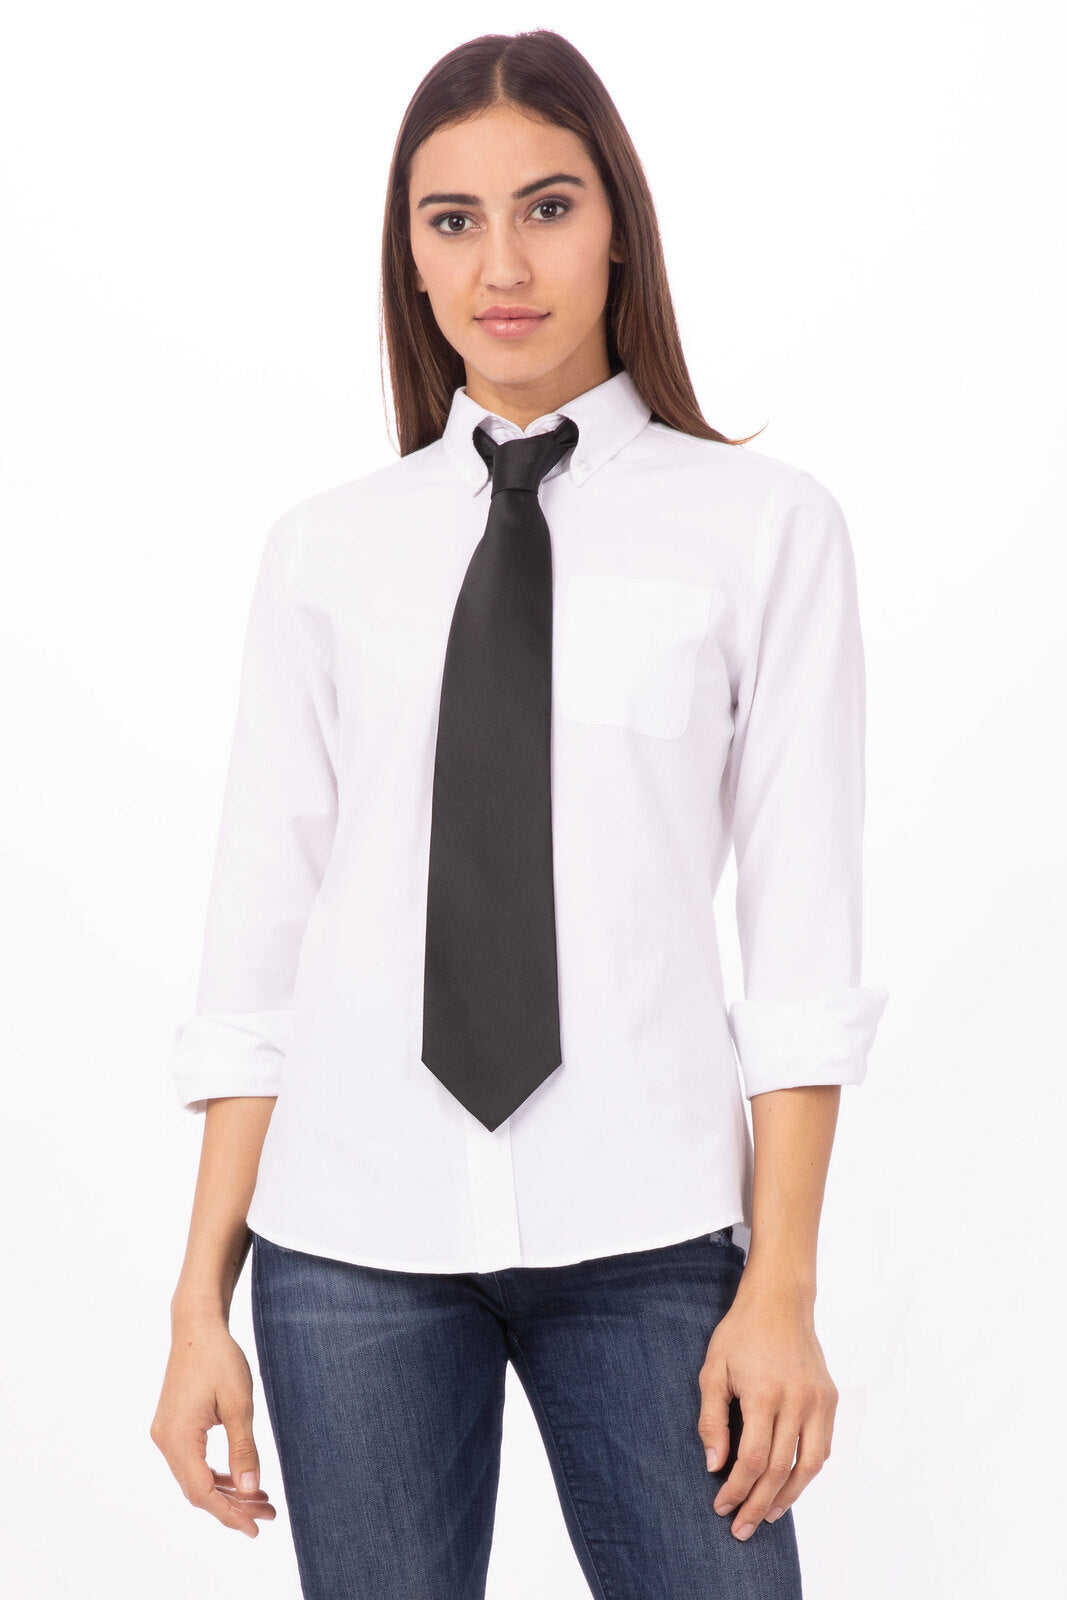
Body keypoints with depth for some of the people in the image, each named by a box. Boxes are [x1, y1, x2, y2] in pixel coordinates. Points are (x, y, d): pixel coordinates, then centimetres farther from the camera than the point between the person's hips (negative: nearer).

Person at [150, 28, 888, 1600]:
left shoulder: (765, 525, 2)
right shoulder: (326, 549, 7)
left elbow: (802, 937, -1)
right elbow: (259, 933, 6)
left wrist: (782, 1286, -6)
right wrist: (202, 1301, 4)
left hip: (642, 1231, -1)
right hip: (356, 1233, 2)